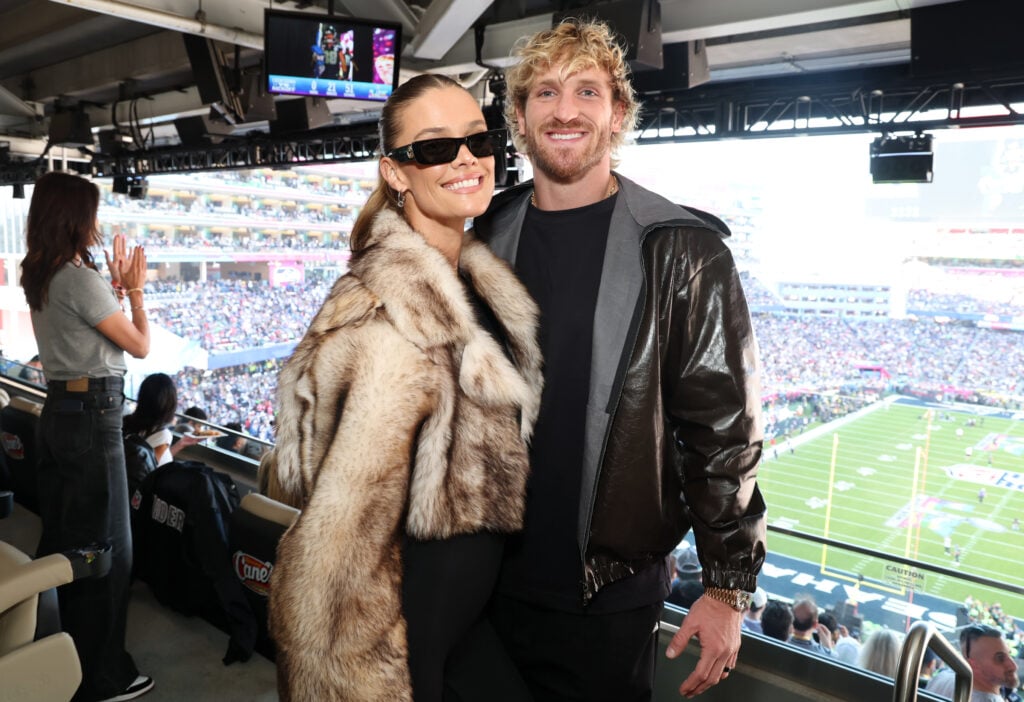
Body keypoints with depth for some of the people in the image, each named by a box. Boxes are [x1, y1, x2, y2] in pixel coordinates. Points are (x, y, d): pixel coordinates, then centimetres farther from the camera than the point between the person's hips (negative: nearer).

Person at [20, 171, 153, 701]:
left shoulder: (38, 278, 10)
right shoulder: (80, 280, -17)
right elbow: (140, 345, -9)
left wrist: (115, 285, 17)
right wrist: (135, 287, 1)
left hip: (57, 413, 10)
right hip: (93, 418, -9)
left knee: (63, 537, 18)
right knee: (105, 546, 1)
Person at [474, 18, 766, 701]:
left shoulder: (682, 252, -11)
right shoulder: (488, 240, 2)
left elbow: (725, 430, -10)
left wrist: (730, 587, -10)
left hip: (614, 592, -4)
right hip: (493, 575, 4)